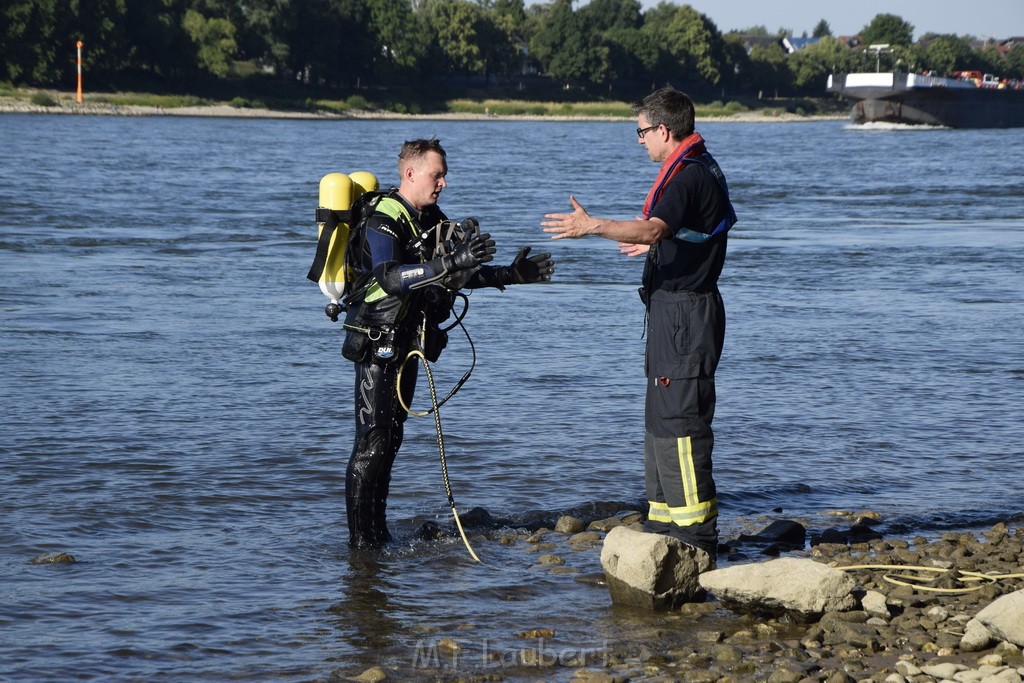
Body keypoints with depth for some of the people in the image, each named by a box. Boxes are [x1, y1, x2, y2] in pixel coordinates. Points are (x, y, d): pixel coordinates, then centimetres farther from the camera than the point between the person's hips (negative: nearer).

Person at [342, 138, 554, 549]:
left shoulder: (431, 220, 10)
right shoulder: (382, 222, -19)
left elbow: (457, 277, 19)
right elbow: (390, 278, -36)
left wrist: (510, 275, 8)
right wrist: (450, 263, -45)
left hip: (407, 344, 9)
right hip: (377, 345, -9)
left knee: (390, 439, 12)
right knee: (372, 441, -10)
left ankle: (378, 533, 19)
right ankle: (360, 541, -7)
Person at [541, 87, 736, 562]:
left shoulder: (689, 176, -18)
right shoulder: (702, 169, 16)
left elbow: (655, 227, -35)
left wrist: (593, 226, -43)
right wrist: (654, 245, 48)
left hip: (683, 313, -11)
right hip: (676, 312, 11)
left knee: (677, 421, -10)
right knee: (662, 419, 17)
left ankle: (695, 541, -9)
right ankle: (663, 530, 24)